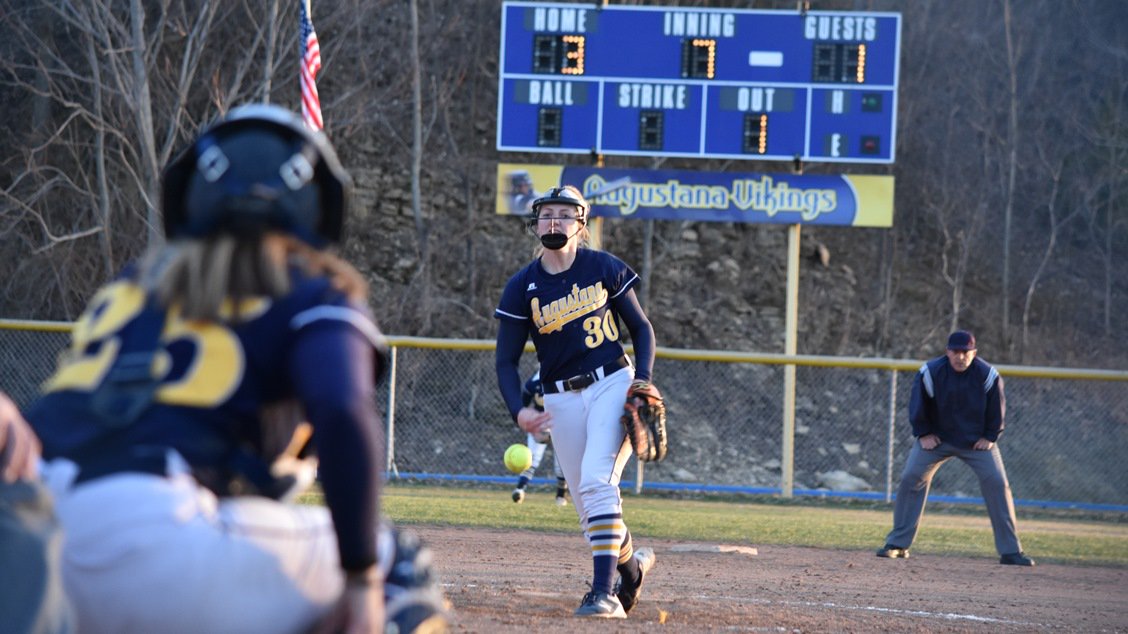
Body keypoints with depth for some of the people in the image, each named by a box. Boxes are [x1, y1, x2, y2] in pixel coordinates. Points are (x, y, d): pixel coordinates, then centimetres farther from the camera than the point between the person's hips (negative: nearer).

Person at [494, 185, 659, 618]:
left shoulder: (604, 269, -2)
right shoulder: (522, 287, -1)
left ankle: (605, 593, -25)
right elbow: (506, 360, 0)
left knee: (596, 481, -22)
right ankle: (631, 562, 37)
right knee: (588, 504, 6)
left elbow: (641, 327, 6)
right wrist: (519, 411, -17)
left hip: (612, 385, -3)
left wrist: (642, 380, -10)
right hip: (561, 400, 3)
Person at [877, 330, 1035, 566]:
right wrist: (923, 434, -6)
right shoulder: (930, 372, -19)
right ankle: (897, 544, -4)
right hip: (937, 438, 0)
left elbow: (997, 408, -2)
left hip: (977, 440, 0)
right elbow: (918, 405, -5)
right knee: (911, 478, -13)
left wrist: (990, 437, -5)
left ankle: (1010, 550, -3)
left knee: (997, 483, -11)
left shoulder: (988, 375, -17)